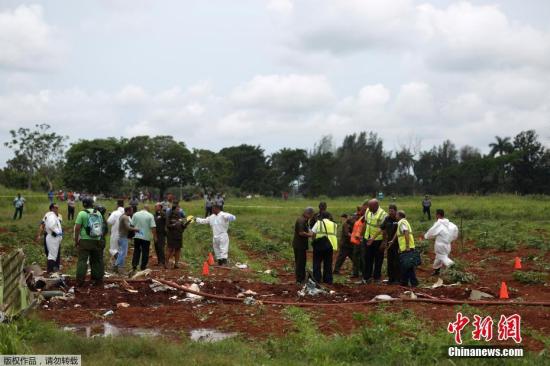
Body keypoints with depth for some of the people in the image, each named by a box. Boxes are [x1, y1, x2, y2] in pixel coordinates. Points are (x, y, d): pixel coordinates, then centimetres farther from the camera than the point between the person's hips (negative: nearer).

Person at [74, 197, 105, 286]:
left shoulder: (82, 213, -7)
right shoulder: (98, 213, 9)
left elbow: (77, 228, -9)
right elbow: (102, 227, 14)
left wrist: (76, 241, -2)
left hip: (85, 240, -4)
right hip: (97, 241, 4)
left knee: (82, 261, -2)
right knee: (97, 261, 12)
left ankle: (80, 281, -6)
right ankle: (98, 280, 17)